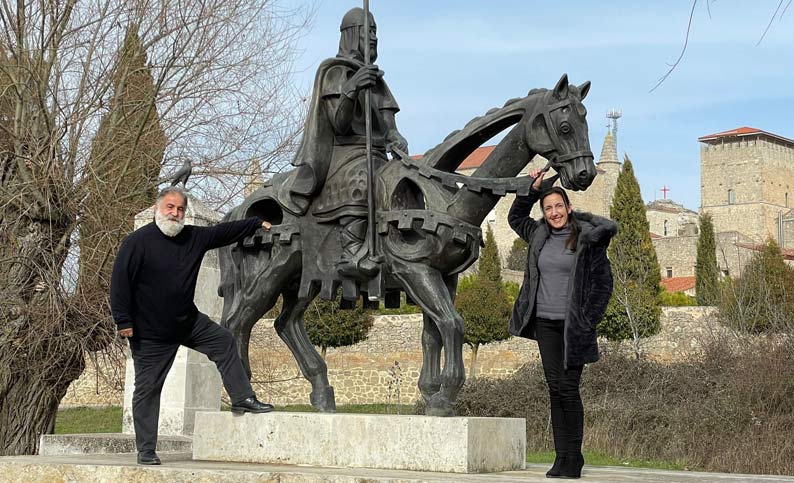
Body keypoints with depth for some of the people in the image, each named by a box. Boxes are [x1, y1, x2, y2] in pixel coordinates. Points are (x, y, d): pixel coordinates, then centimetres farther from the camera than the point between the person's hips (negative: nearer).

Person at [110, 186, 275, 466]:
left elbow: (224, 232, 15)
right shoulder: (137, 242, -17)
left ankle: (243, 400, 18)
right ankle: (146, 451, 4)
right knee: (147, 389, -1)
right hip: (150, 332, -6)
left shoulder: (194, 237, 1)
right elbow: (119, 282, -18)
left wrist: (258, 223, 20)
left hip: (188, 321, 7)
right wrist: (123, 321, -21)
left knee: (224, 342, 7)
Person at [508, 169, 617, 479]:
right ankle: (561, 457, 6)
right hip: (545, 323, 5)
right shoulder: (539, 235, 9)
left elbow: (603, 283, -5)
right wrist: (532, 190, 14)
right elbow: (515, 218, 28)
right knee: (554, 389, 4)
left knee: (568, 388, -6)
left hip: (573, 325, -5)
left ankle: (574, 459, 1)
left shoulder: (586, 238, -6)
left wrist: (589, 320, -9)